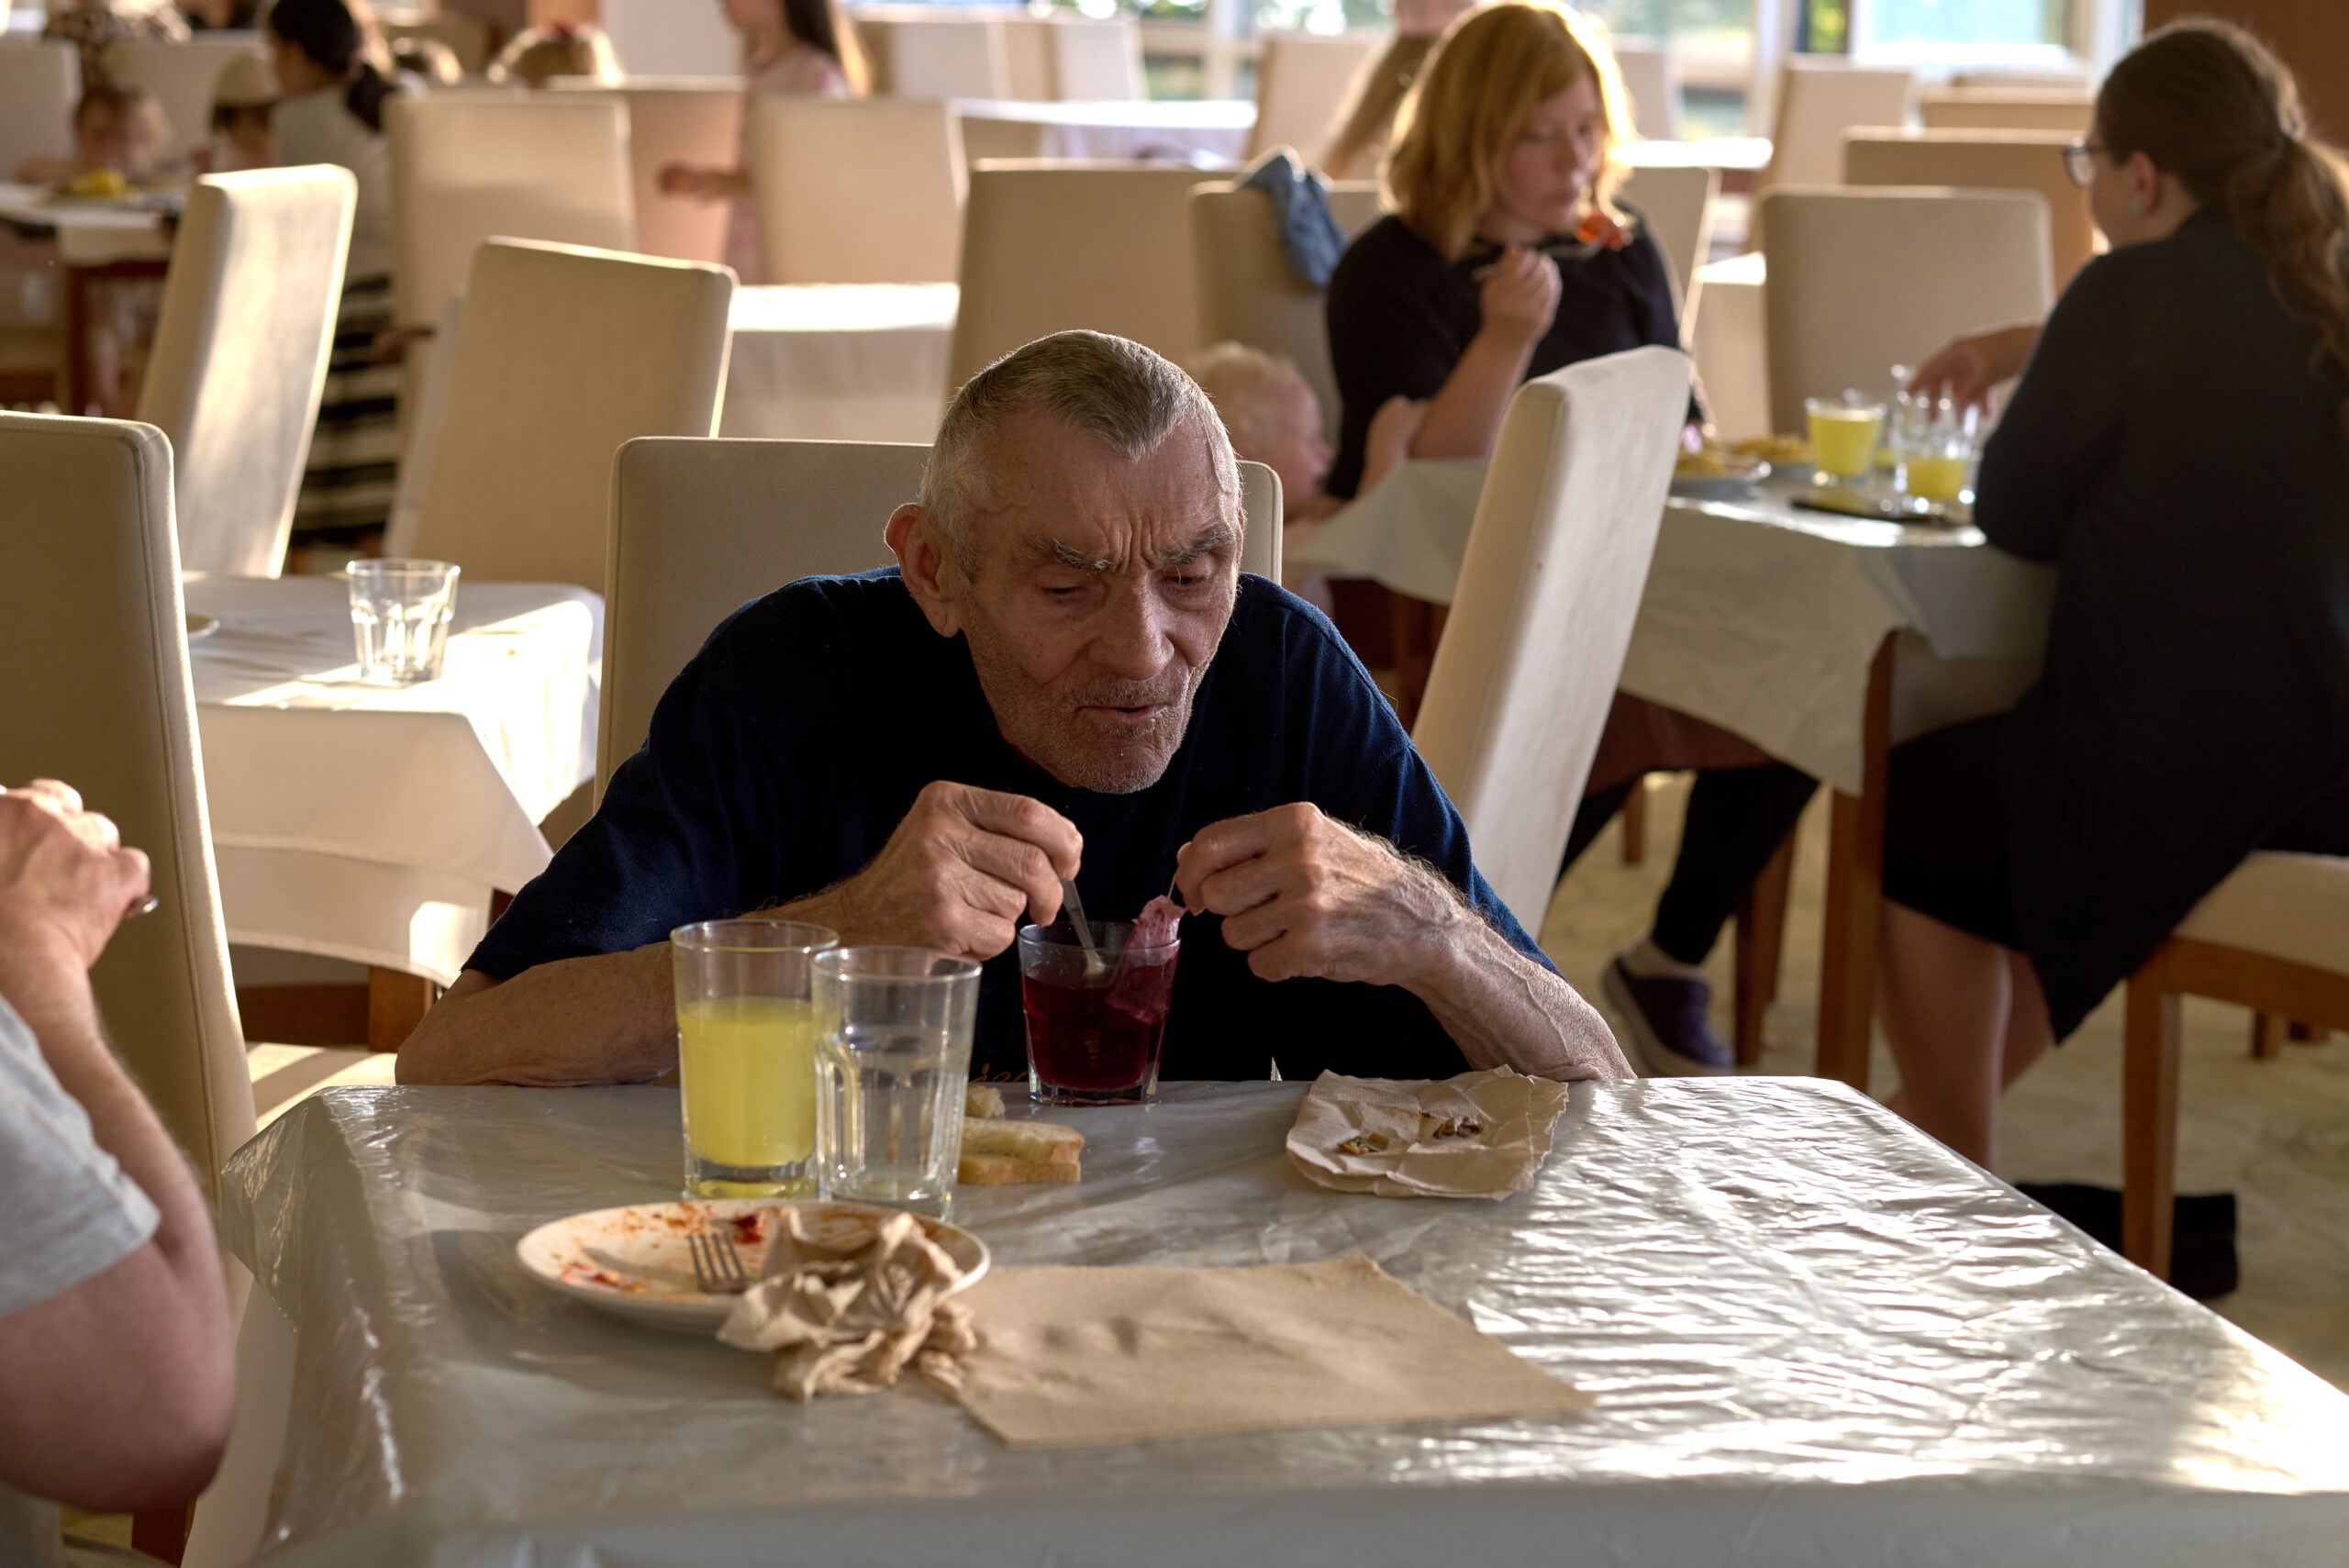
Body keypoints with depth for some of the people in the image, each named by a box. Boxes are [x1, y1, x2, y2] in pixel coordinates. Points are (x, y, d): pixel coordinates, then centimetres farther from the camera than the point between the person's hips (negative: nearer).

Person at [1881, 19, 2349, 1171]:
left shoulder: (2135, 293, -16)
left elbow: (2012, 519, -7)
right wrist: (2026, 346, 36)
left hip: (2183, 772, -8)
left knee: (1915, 823, 19)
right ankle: (1941, 1124, 47)